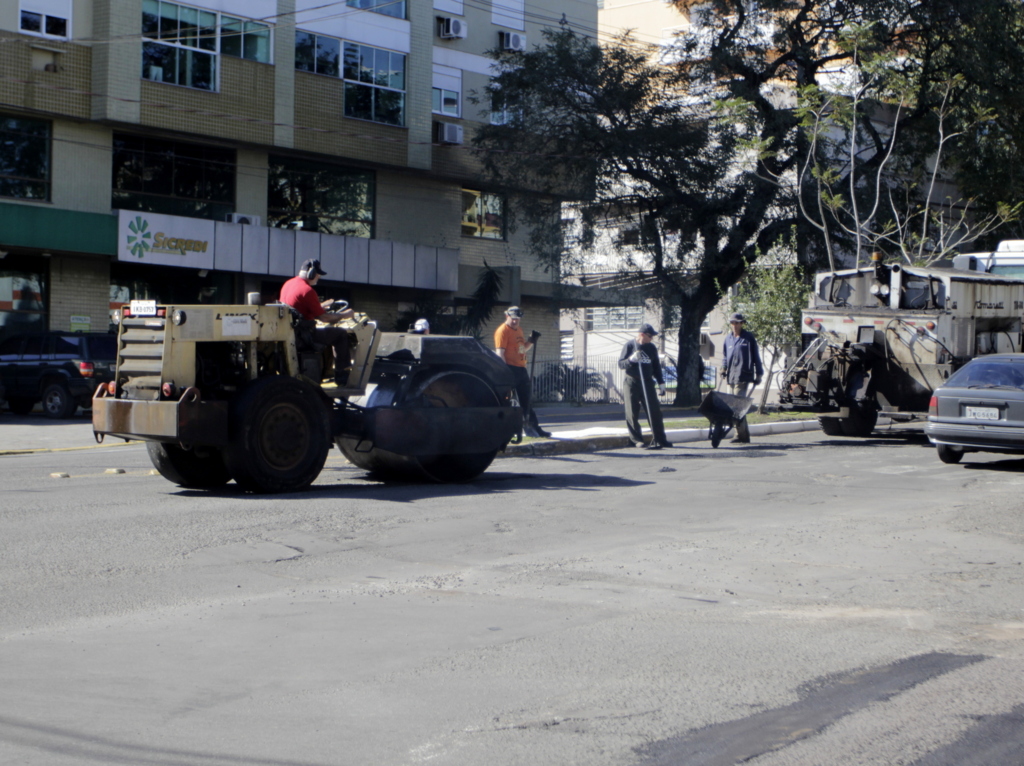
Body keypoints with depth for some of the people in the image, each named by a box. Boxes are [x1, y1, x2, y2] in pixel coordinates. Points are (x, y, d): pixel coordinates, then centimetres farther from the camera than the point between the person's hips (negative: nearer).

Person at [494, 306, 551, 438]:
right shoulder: (502, 331, -10)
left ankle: (532, 427, 23)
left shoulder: (519, 330, 18)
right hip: (510, 369, -9)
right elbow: (500, 353, -17)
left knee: (526, 400, 15)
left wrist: (532, 340, 10)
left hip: (521, 369, 9)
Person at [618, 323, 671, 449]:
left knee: (655, 411, 0)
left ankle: (659, 439, 6)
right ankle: (637, 440, 6)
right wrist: (631, 359, -23)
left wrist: (661, 383, 12)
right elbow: (620, 364, -4)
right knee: (632, 414, -2)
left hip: (648, 383, 4)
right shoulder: (629, 346, -3)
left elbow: (656, 367, 17)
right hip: (632, 384, -4)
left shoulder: (652, 348, 10)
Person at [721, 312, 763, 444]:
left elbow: (755, 356, 3)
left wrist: (758, 374, 1)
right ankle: (745, 435, 13)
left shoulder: (748, 337, 1)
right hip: (732, 377, 6)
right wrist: (723, 372, 18)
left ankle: (741, 435, -13)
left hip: (743, 376, -6)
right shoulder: (728, 339, 15)